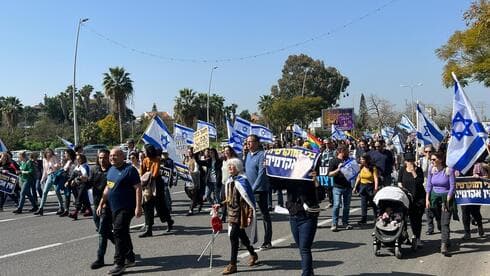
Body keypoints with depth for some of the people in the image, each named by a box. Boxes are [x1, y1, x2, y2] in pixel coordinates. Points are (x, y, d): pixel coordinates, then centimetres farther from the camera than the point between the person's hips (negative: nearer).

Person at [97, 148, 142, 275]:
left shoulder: (129, 170, -12)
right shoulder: (111, 170, 12)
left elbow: (138, 188, -16)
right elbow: (107, 188, 20)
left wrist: (138, 207, -21)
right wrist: (101, 204, 15)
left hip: (126, 208, -8)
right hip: (114, 208, 8)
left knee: (119, 233, -11)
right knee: (123, 233, 16)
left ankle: (119, 263, -5)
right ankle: (130, 258, 29)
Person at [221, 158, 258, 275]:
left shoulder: (241, 180, -16)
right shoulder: (230, 180, 8)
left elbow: (249, 199, -17)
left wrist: (250, 215, -19)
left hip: (240, 213, -8)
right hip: (232, 212, 8)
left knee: (233, 236, -11)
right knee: (241, 235, 19)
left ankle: (232, 264, -3)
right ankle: (253, 254, 41)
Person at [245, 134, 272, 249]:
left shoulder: (262, 155, -13)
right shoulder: (248, 155, 11)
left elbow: (261, 174, -20)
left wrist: (253, 189, -26)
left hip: (260, 189, -7)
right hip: (248, 190, 8)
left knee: (265, 215, 2)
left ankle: (267, 241, 9)